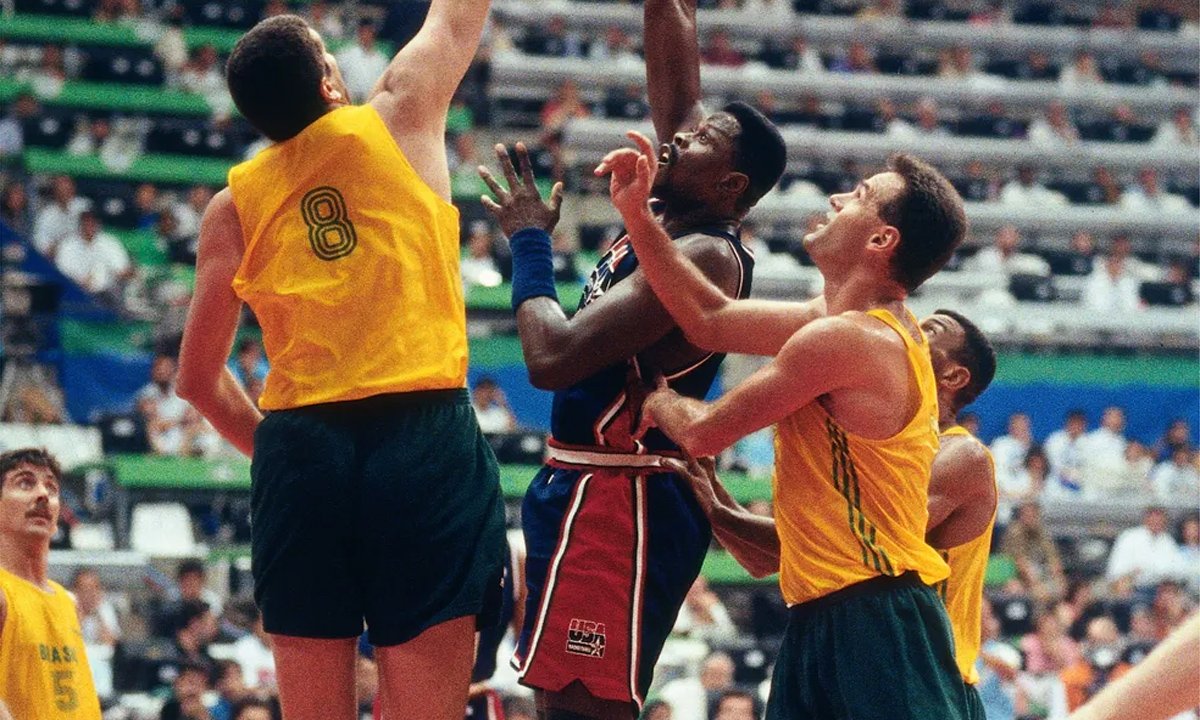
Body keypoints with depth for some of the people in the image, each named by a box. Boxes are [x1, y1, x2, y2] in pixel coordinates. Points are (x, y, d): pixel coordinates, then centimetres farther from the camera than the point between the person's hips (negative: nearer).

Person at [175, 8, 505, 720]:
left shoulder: (232, 206, 13)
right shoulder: (400, 116, 6)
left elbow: (198, 379, 17)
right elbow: (460, 14, 23)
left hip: (301, 444, 3)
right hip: (424, 433, -2)